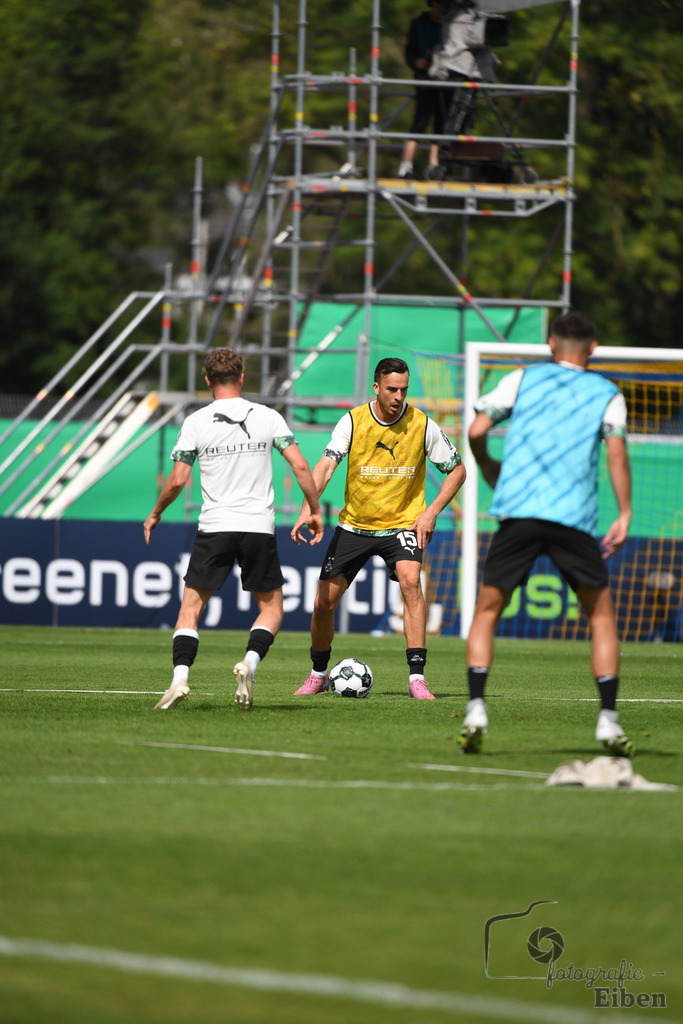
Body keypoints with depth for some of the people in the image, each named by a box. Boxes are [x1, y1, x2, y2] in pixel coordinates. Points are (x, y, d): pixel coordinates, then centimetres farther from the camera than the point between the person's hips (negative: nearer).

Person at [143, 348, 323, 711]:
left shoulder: (196, 423, -1)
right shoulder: (268, 418, 2)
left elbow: (177, 480, -2)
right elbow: (300, 467, -1)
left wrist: (155, 514, 15)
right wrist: (315, 511, 11)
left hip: (214, 528, -1)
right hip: (259, 528, 1)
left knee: (190, 608, 8)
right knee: (271, 609, 13)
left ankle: (180, 677, -12)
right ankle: (250, 662, -14)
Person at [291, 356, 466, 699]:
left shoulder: (422, 425, -10)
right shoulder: (353, 421, -10)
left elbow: (457, 470, 1)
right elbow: (327, 464, -22)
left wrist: (432, 512, -11)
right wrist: (309, 506, -38)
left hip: (402, 524, -1)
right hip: (354, 525, 2)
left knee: (410, 580, -29)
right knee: (323, 603, 1)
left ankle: (417, 677, -27)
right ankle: (319, 675, 28)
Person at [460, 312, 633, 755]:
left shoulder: (523, 379, 14)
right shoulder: (607, 394, 13)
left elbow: (477, 430, 5)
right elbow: (617, 449, -2)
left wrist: (487, 466, 24)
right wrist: (625, 514, -1)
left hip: (518, 512, 0)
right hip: (576, 518, 0)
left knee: (487, 612, 12)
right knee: (602, 617, 13)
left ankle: (476, 709, -5)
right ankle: (608, 720, 2)